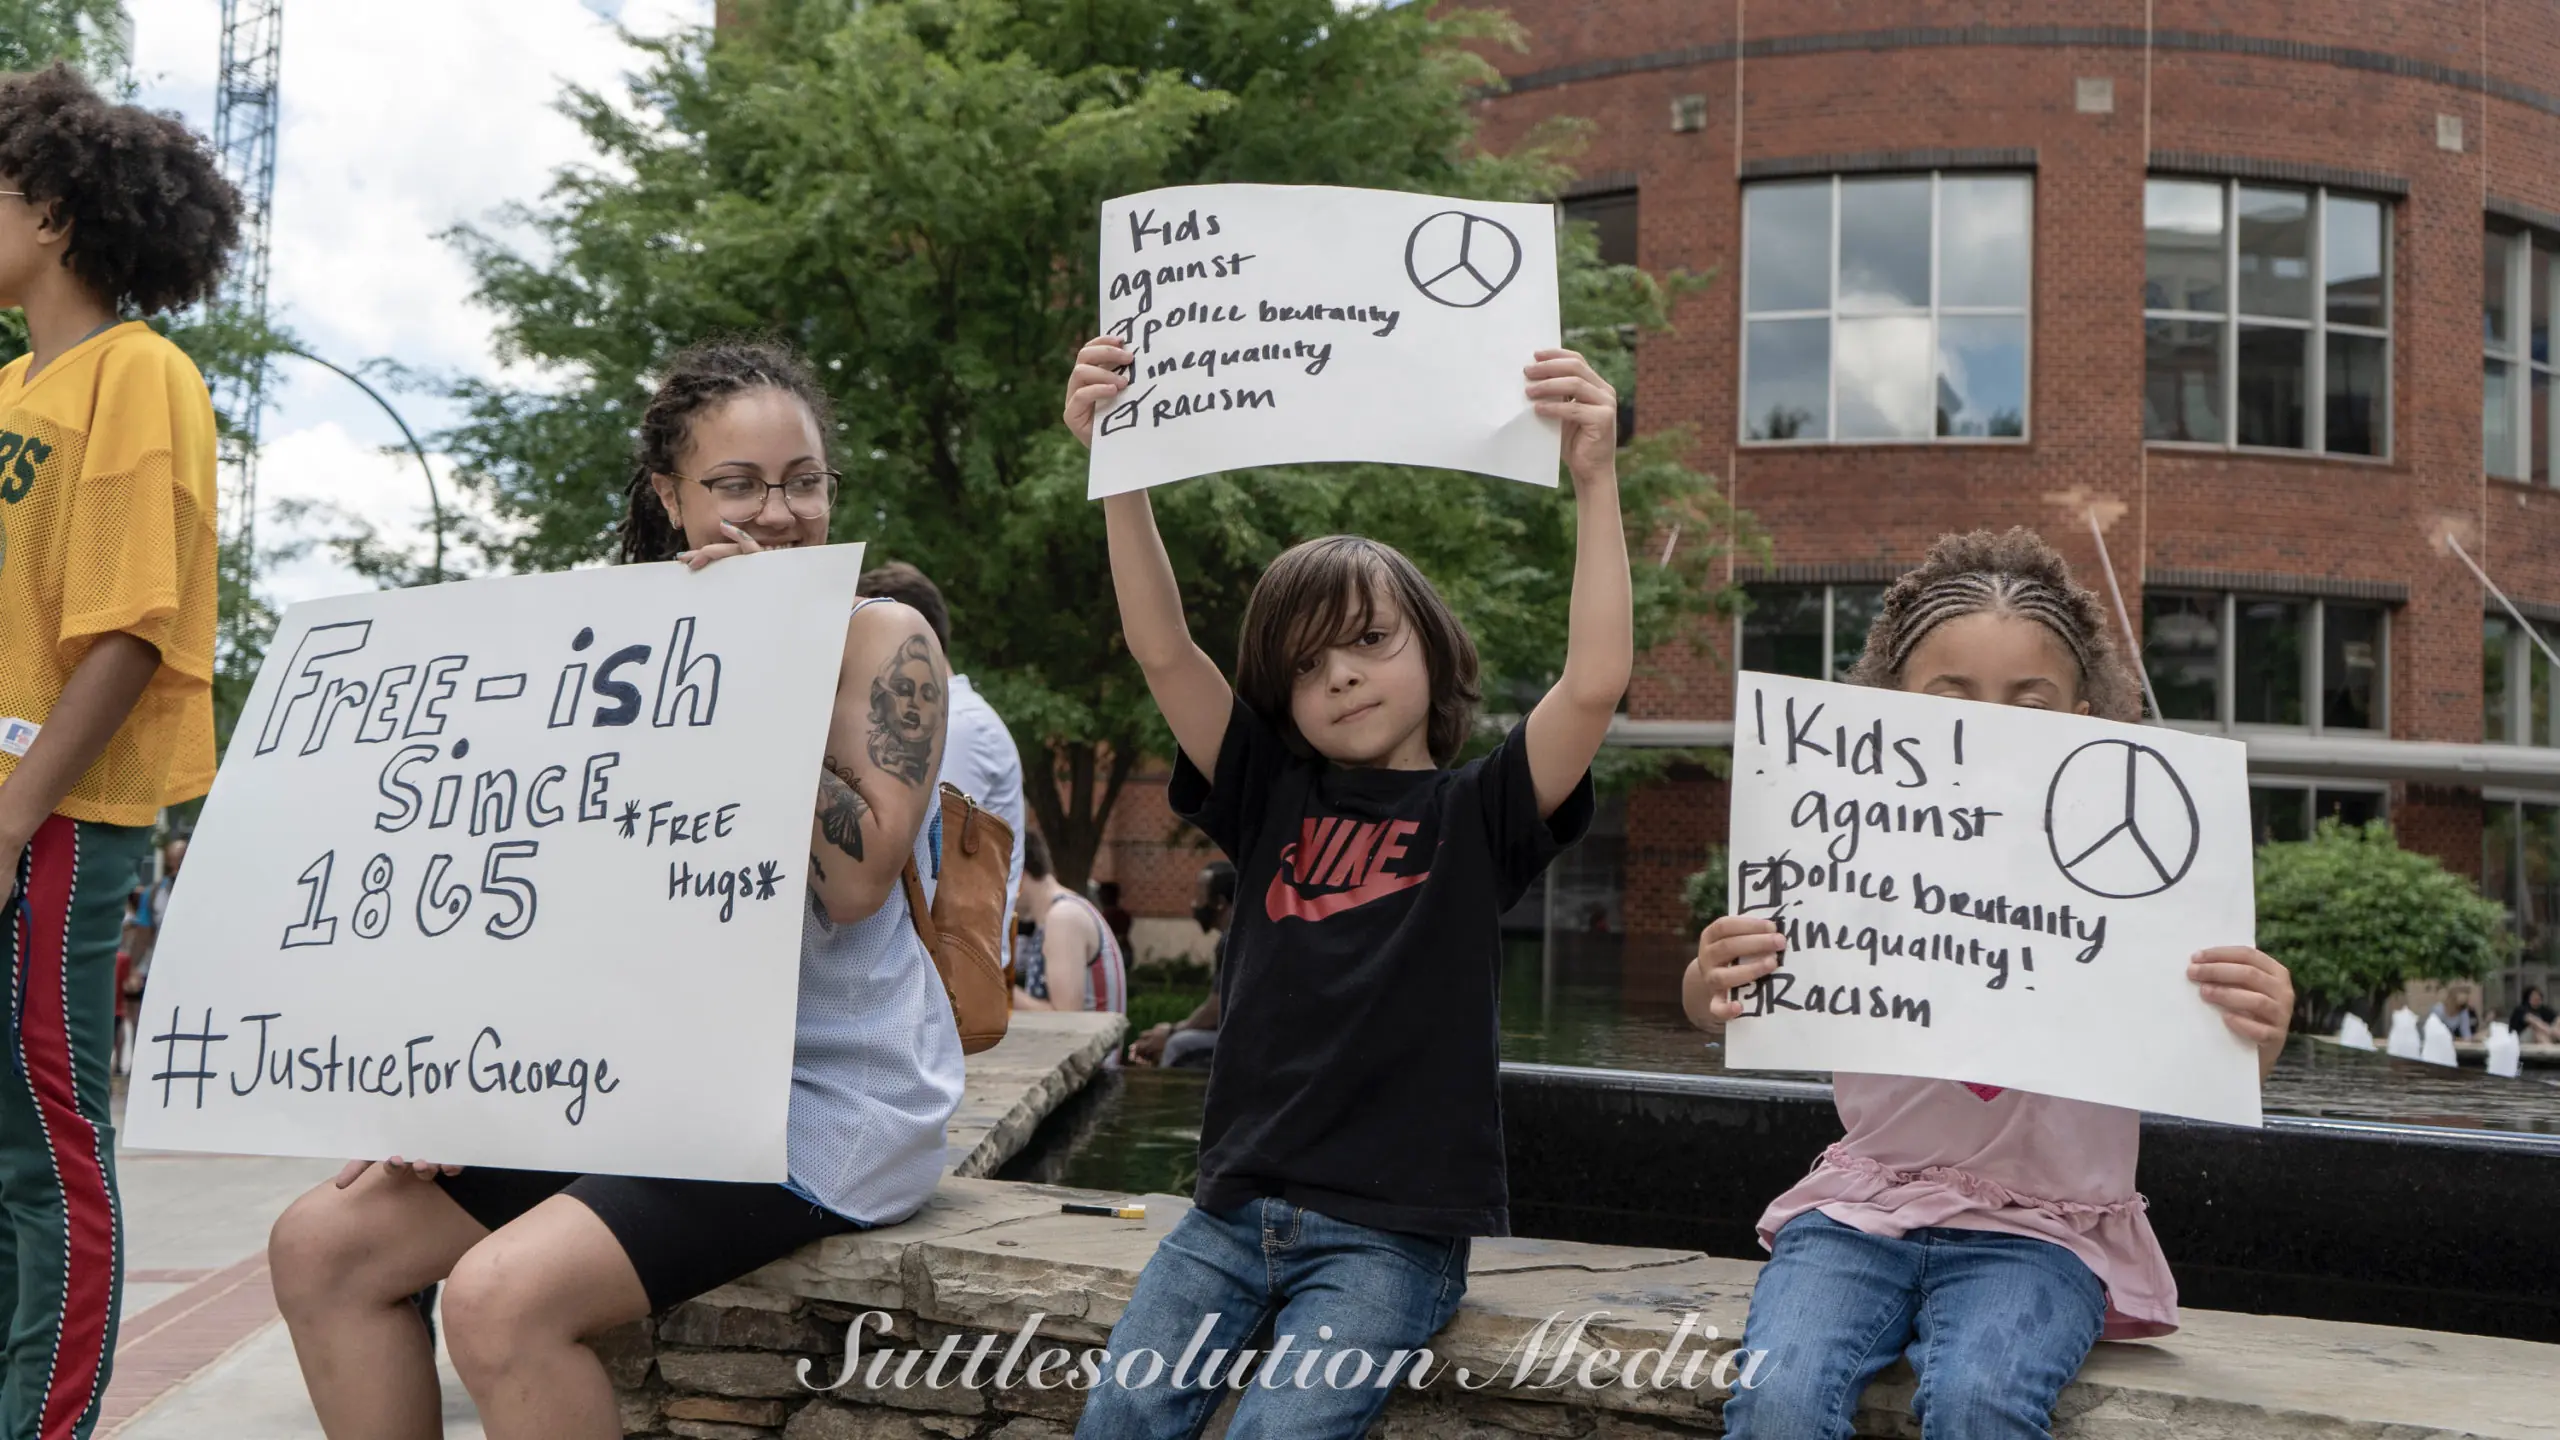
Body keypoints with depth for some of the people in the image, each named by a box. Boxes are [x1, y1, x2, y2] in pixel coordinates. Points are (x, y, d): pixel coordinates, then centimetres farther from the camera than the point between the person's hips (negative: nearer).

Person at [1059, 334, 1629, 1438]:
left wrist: (1594, 477, -22)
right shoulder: (1274, 798, 9)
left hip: (1394, 1232, -3)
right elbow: (1161, 651, -2)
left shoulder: (1476, 812, 1)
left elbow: (1595, 682, -16)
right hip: (1236, 1210, 3)